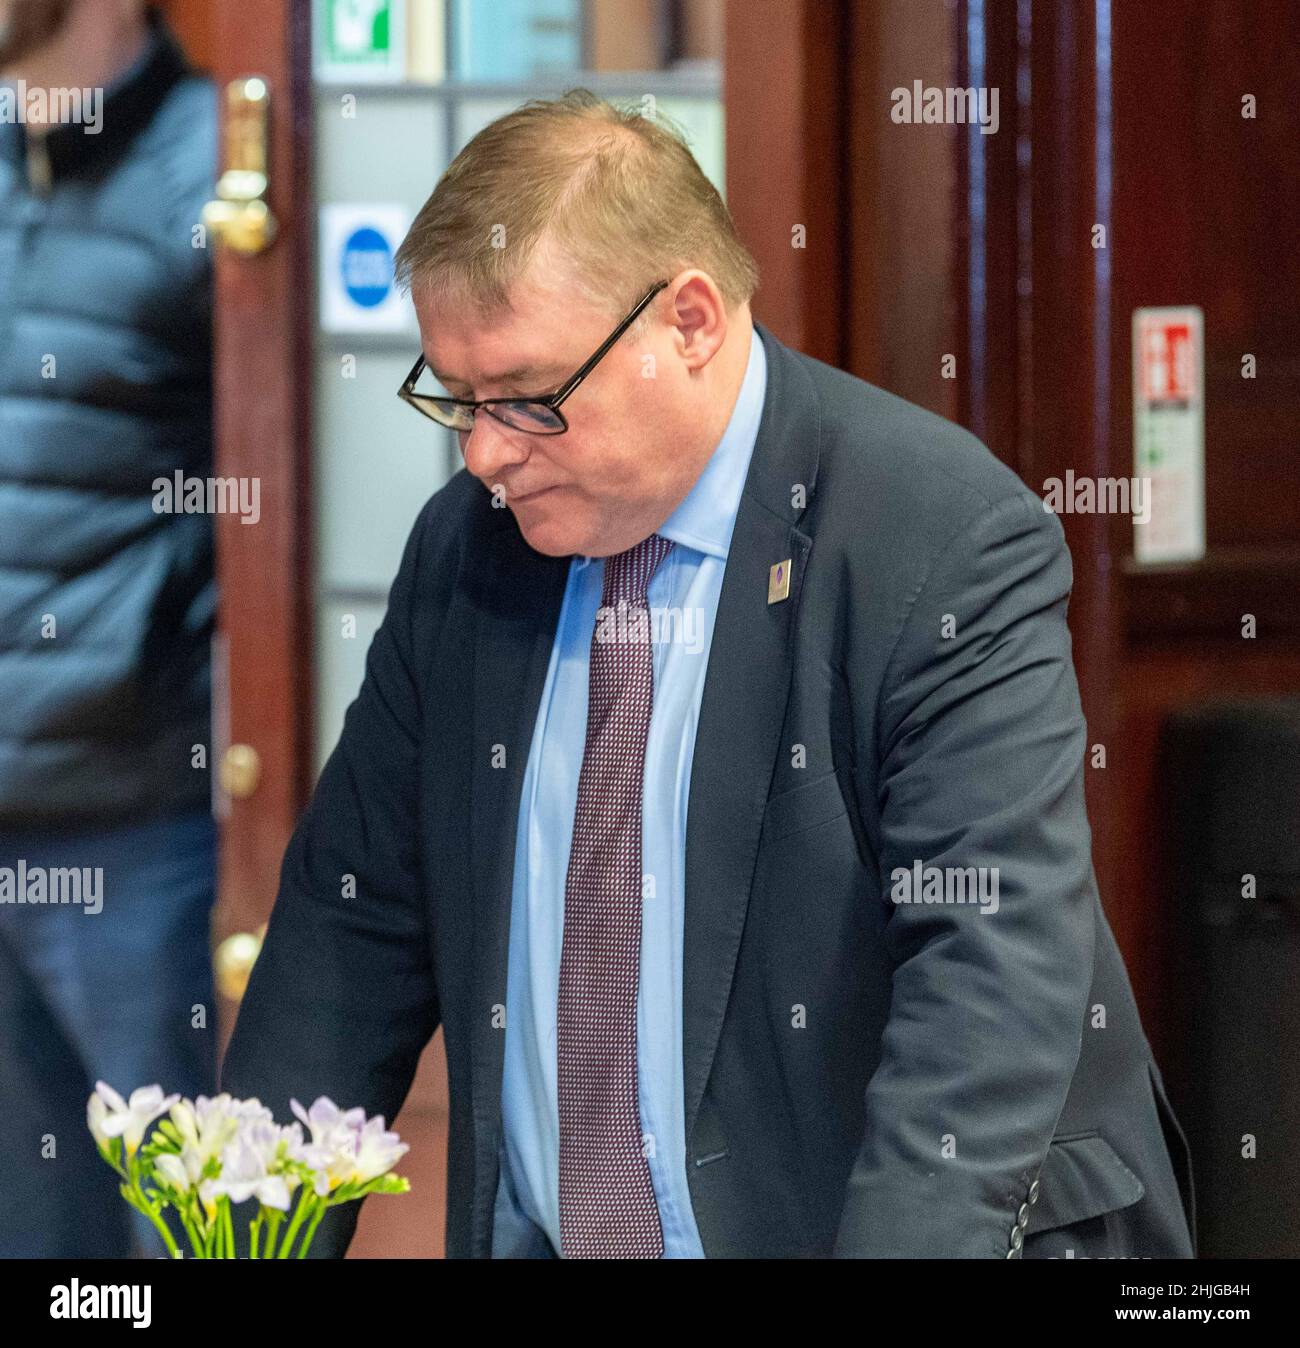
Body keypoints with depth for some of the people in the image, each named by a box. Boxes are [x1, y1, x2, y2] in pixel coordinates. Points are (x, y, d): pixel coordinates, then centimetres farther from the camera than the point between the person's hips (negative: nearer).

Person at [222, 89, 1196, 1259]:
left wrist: (895, 1247, -32)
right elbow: (355, 930, 11)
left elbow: (995, 975, -21)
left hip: (935, 1235, -4)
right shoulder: (460, 550, 7)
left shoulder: (947, 547, -13)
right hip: (531, 1232, 4)